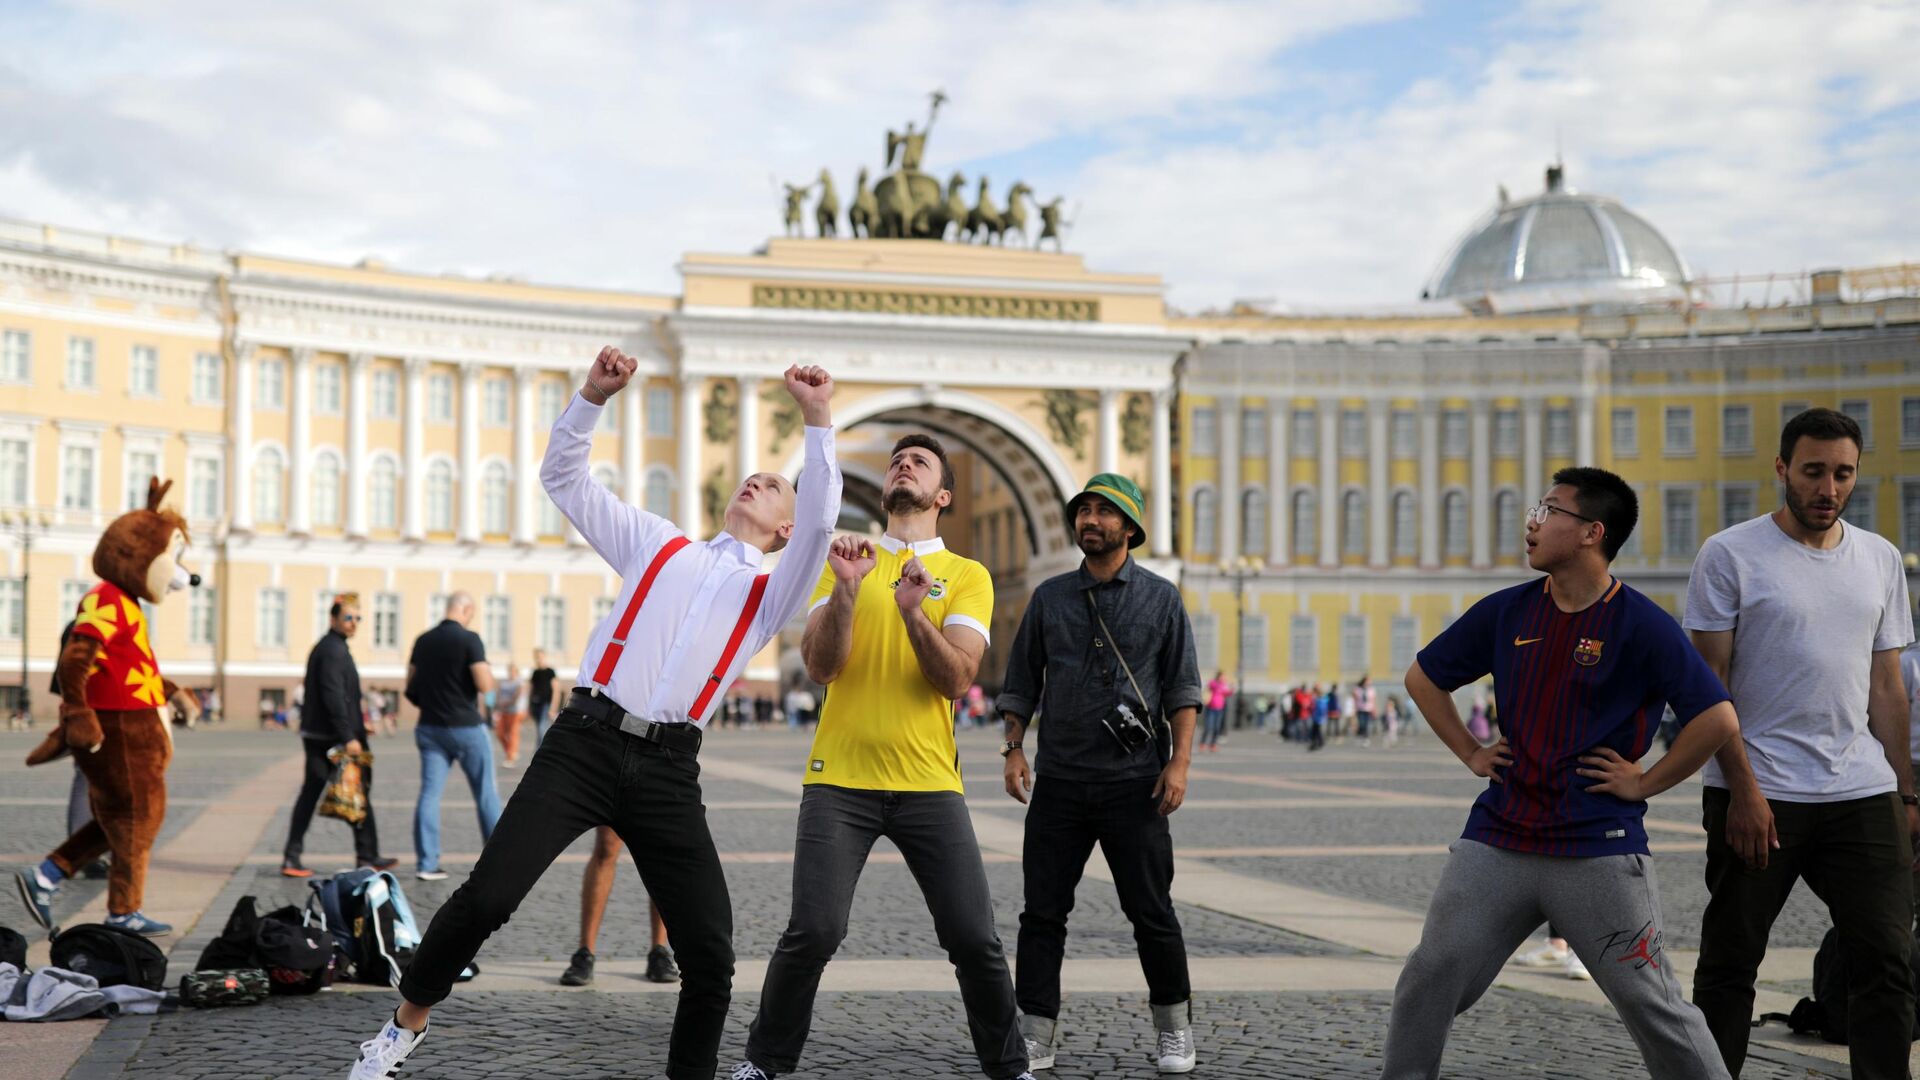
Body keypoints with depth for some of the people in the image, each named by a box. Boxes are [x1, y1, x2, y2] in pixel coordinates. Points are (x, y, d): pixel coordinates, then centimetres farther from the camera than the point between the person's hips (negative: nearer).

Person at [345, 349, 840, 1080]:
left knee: (710, 952, -4)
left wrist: (816, 422, -7)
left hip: (668, 770, 1)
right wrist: (593, 396, 6)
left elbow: (820, 523, -1)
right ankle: (408, 1021, 10)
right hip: (585, 743, -1)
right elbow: (563, 474, 19)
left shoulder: (770, 594, 17)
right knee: (488, 895, -12)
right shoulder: (657, 546, 20)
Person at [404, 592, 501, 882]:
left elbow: (410, 685, 14)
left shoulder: (423, 641, 7)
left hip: (430, 727, 5)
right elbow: (485, 685, -18)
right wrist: (488, 671, 2)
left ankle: (427, 863, -3)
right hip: (465, 727, -5)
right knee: (485, 793, 6)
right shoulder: (469, 640, -13)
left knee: (429, 793, 2)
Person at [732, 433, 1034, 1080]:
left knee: (975, 938, -4)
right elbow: (820, 667, -2)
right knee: (813, 931, -10)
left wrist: (913, 612, -23)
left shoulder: (967, 576, 7)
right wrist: (845, 591, -17)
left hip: (929, 783, 0)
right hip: (840, 781, 0)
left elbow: (956, 679, -7)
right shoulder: (845, 562, 10)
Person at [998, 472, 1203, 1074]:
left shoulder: (1160, 597, 5)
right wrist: (1014, 749, 2)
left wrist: (1180, 759, -6)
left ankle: (1174, 1030, 17)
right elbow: (1021, 684, 14)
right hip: (1058, 781, 2)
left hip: (1134, 782, -2)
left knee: (1152, 913, 2)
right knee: (1042, 913, 1)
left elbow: (1183, 688, 4)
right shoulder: (1050, 597, 10)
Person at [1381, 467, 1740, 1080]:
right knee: (1429, 979, -1)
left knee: (1654, 1005, 1)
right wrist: (1471, 753, 12)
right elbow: (1424, 677, 20)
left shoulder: (1642, 626, -8)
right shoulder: (1506, 612, 7)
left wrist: (1645, 783, -9)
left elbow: (1717, 719, -13)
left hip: (1599, 851, -4)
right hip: (1496, 842, 4)